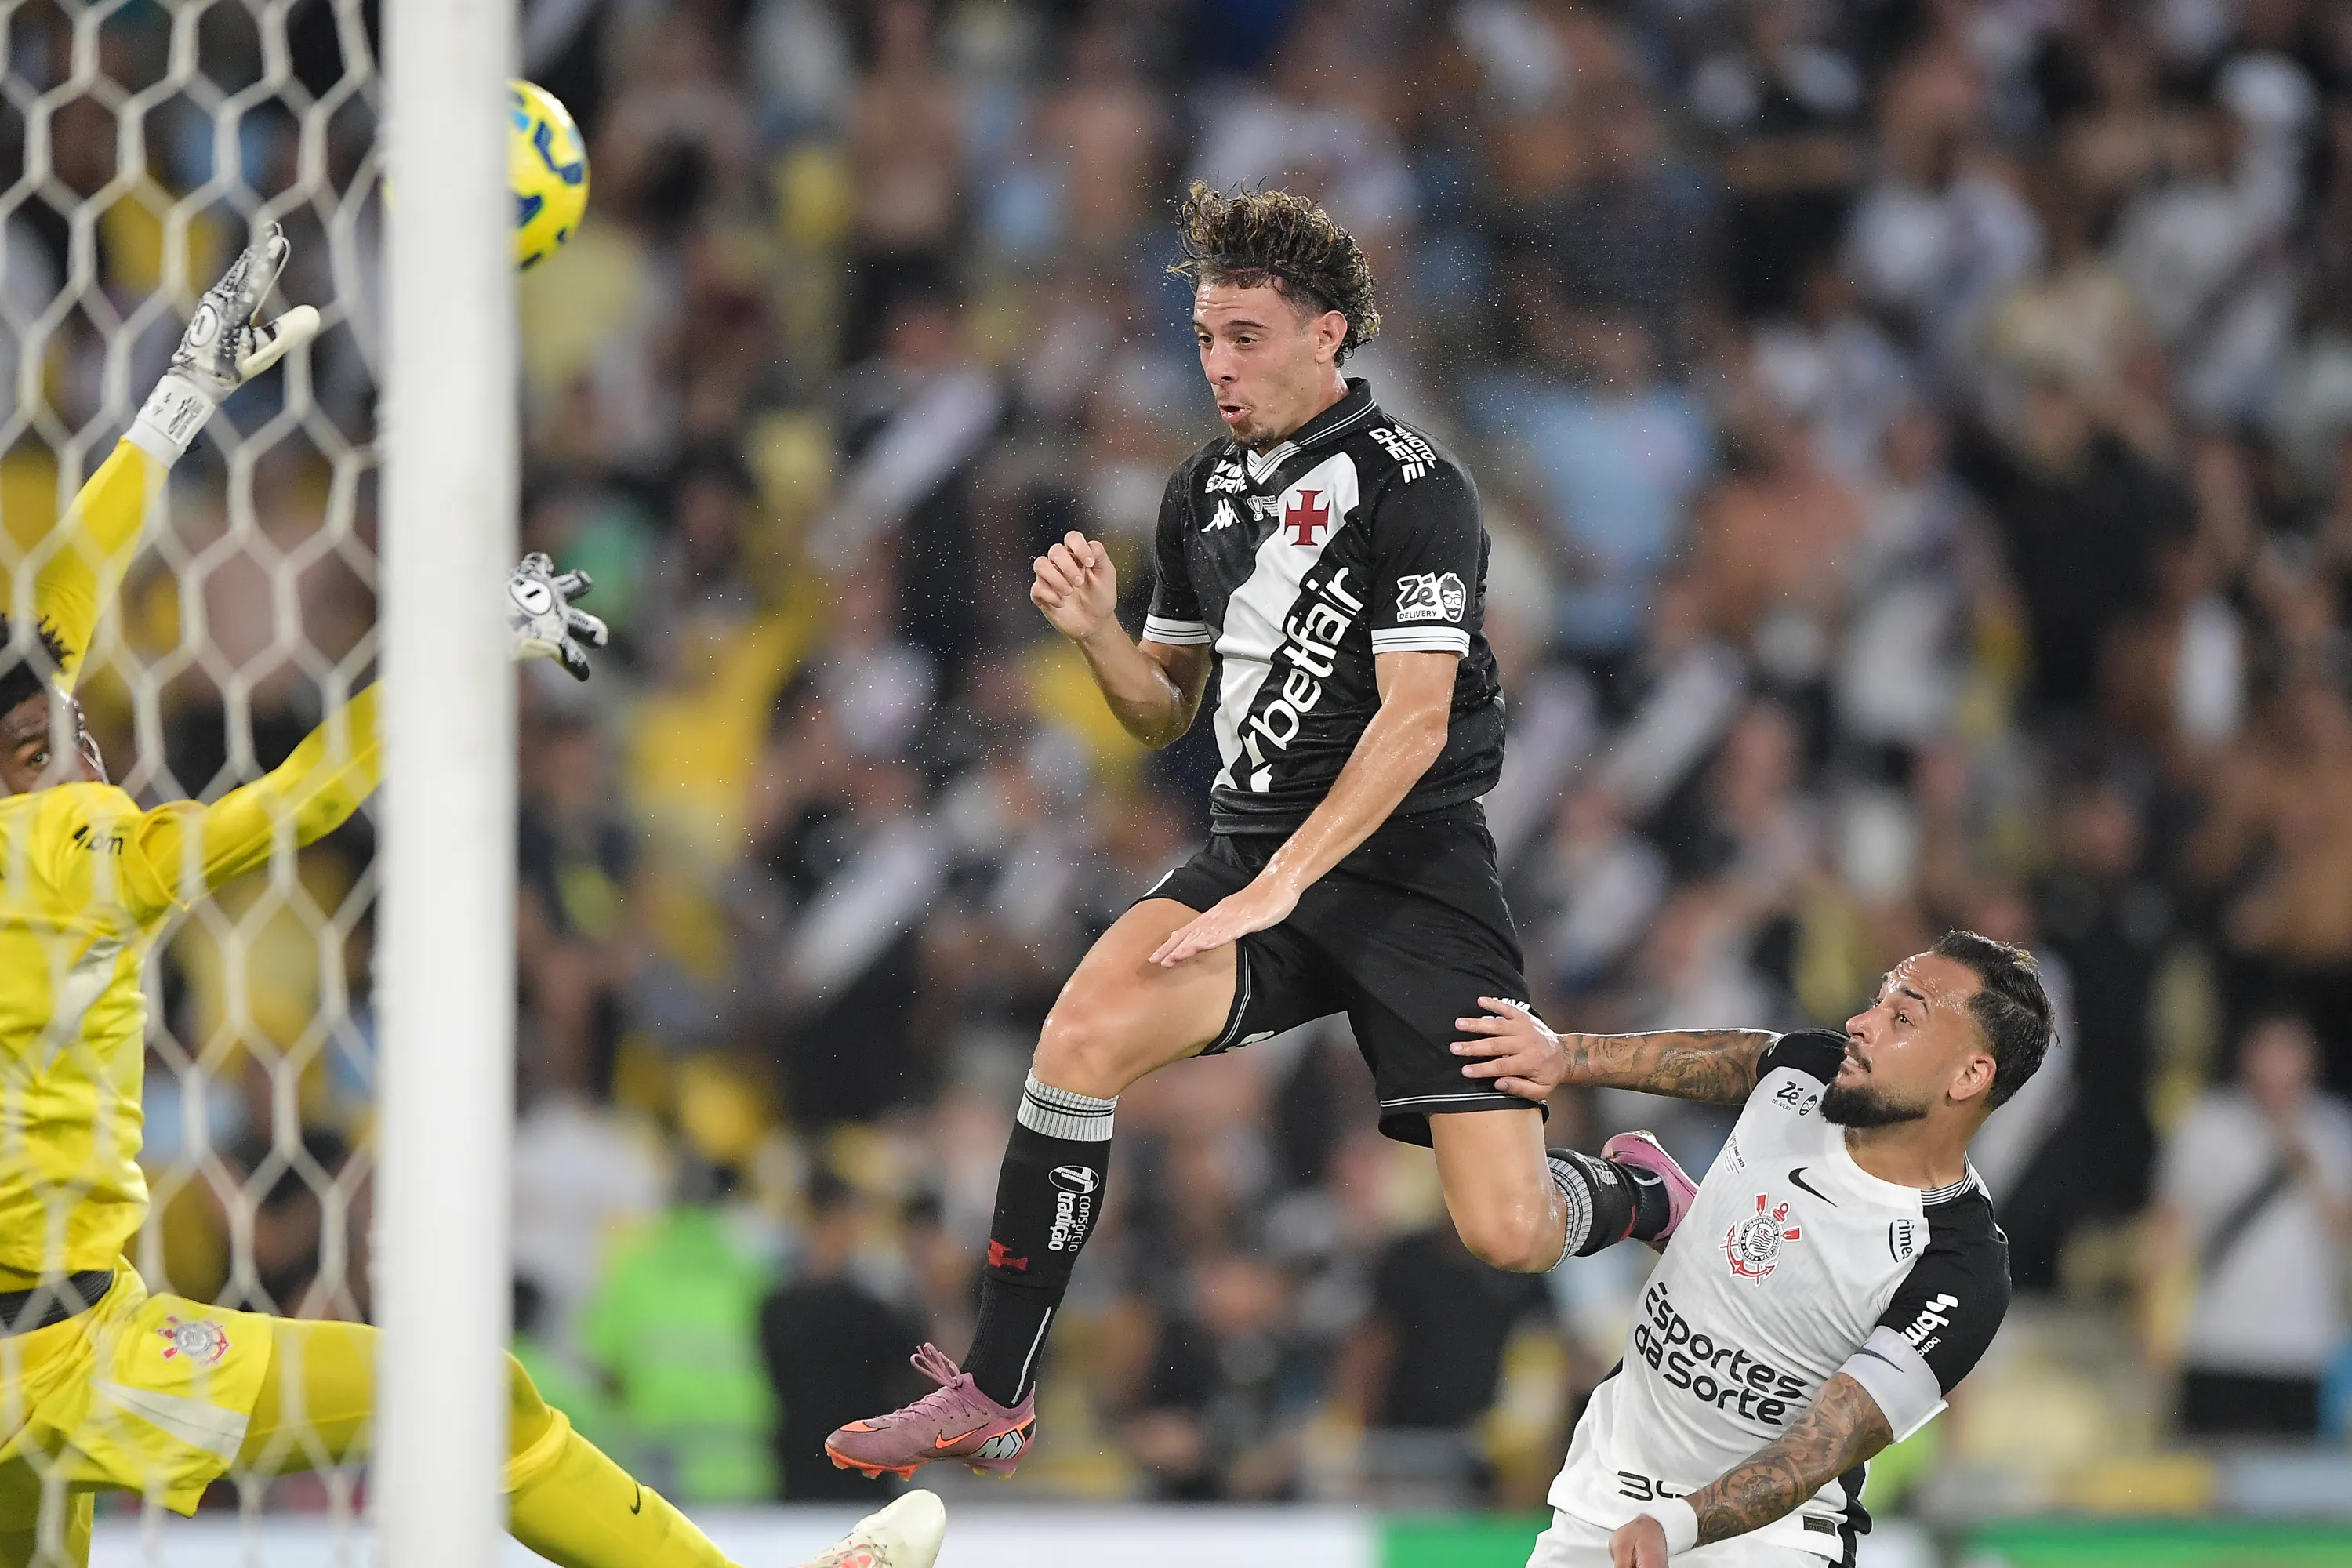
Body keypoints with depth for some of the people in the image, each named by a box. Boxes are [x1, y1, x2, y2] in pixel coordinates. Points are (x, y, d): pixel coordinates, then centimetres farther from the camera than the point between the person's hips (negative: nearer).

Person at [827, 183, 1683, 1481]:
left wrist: (1278, 885, -22)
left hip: (1404, 870, -5)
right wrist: (1096, 633, -2)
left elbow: (1414, 721, -16)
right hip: (1247, 852, 5)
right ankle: (992, 1400, -17)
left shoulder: (1410, 486, -10)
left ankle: (1636, 1193, 27)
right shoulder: (1204, 492, 12)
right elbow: (1166, 714, 20)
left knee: (1507, 1234, -12)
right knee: (1084, 1034, -25)